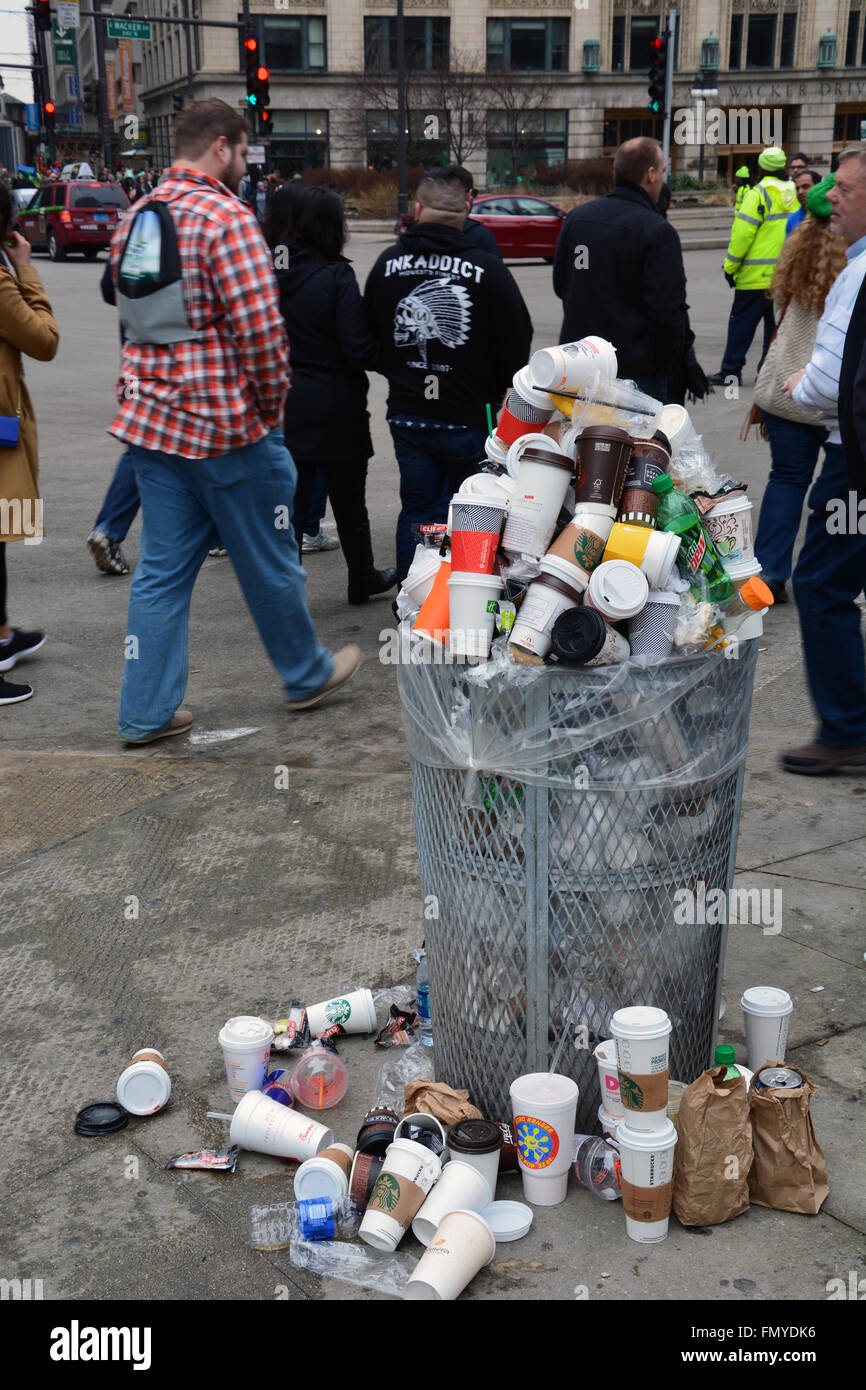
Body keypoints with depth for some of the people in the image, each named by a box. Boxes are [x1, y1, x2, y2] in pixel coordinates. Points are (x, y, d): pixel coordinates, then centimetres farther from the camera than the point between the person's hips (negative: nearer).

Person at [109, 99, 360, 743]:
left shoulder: (136, 218, 12)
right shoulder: (227, 217, -14)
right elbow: (261, 328, -18)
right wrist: (274, 403, -5)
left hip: (151, 418, 8)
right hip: (228, 423, -7)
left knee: (163, 568, 11)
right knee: (269, 562, 10)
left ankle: (146, 711, 14)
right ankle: (308, 675, 28)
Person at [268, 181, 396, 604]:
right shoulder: (336, 276, -14)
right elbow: (358, 347, -16)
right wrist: (386, 357, 1)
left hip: (282, 406, 3)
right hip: (335, 408, -3)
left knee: (289, 499, 8)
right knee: (349, 501, 14)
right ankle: (362, 579, 31)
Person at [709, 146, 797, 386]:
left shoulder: (759, 193, -11)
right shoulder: (793, 193, 8)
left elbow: (742, 233, -14)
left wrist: (730, 266, -6)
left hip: (757, 275, -6)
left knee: (742, 321, 0)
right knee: (776, 322, 11)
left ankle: (731, 371, 2)